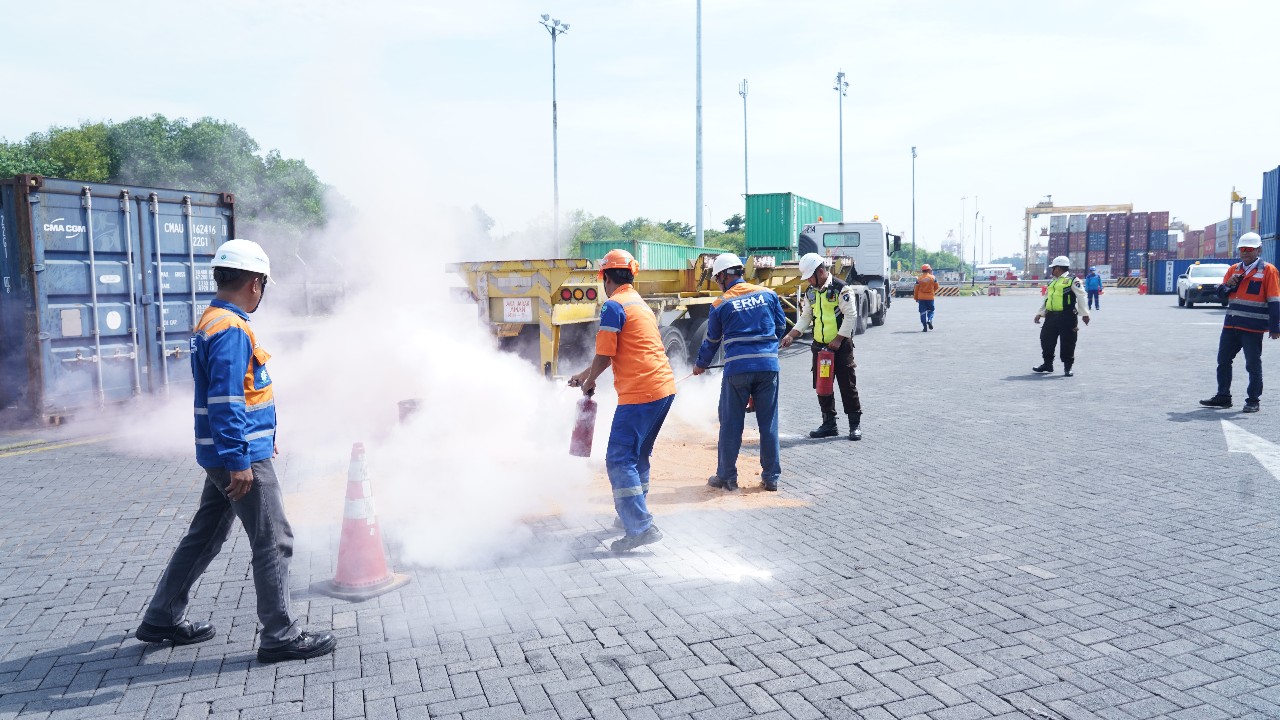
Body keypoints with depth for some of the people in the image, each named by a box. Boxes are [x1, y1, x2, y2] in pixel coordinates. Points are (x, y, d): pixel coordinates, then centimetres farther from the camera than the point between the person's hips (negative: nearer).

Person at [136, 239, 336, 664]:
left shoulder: (211, 322, 13)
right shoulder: (231, 329, -19)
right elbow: (225, 400, -25)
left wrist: (261, 436, 27)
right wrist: (239, 461, -24)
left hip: (223, 454, 10)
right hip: (242, 457, -10)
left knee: (204, 536, 20)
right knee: (273, 542, -3)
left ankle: (162, 619, 32)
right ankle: (280, 636, 6)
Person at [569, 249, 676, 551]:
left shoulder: (613, 305, -8)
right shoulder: (640, 304, 21)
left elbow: (604, 356, -10)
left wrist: (589, 383, 9)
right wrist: (583, 375, 34)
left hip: (639, 393, -9)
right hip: (664, 387, 9)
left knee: (619, 460, -6)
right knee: (638, 455, 21)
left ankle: (641, 528, -10)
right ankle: (634, 514, 31)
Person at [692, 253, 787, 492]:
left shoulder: (721, 304, 1)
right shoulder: (768, 294, 7)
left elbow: (712, 340, 11)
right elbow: (781, 327, 14)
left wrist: (700, 365, 28)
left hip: (737, 368, -2)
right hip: (769, 365, 3)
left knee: (730, 424, 8)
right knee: (769, 423, 10)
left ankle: (727, 476, 15)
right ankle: (771, 477, 15)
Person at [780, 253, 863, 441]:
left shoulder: (840, 288, -11)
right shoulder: (810, 292, 10)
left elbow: (851, 315, -13)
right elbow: (806, 317, 14)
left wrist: (838, 339, -15)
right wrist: (791, 335, 1)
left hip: (841, 345, -7)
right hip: (819, 346, 7)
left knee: (847, 385, -2)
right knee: (821, 386, 8)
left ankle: (855, 424, 8)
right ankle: (829, 424, 18)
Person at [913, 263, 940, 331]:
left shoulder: (919, 279, -3)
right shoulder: (933, 278, -2)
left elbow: (916, 290, -1)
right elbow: (936, 287, 7)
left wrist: (916, 298, 9)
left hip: (921, 298, 0)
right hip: (930, 297, 0)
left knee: (923, 312, 4)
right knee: (930, 310, 16)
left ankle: (925, 326, -3)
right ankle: (930, 320, -12)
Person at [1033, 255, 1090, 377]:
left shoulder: (1072, 281, -5)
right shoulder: (1052, 282, 18)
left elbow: (1081, 297, -10)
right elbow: (1046, 299, 23)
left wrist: (1084, 314, -16)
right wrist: (1040, 313, 16)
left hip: (1067, 317, -7)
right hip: (1051, 316, 7)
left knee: (1067, 343, -2)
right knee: (1046, 339, 9)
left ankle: (1067, 368, 8)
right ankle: (1047, 364, 23)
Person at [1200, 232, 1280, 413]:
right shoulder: (1234, 269, 12)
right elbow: (1221, 294, 16)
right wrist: (1227, 285, -7)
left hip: (1253, 327, -6)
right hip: (1231, 325, 6)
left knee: (1253, 365, 1)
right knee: (1223, 361, 10)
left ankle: (1254, 400, 11)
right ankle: (1223, 396, 21)